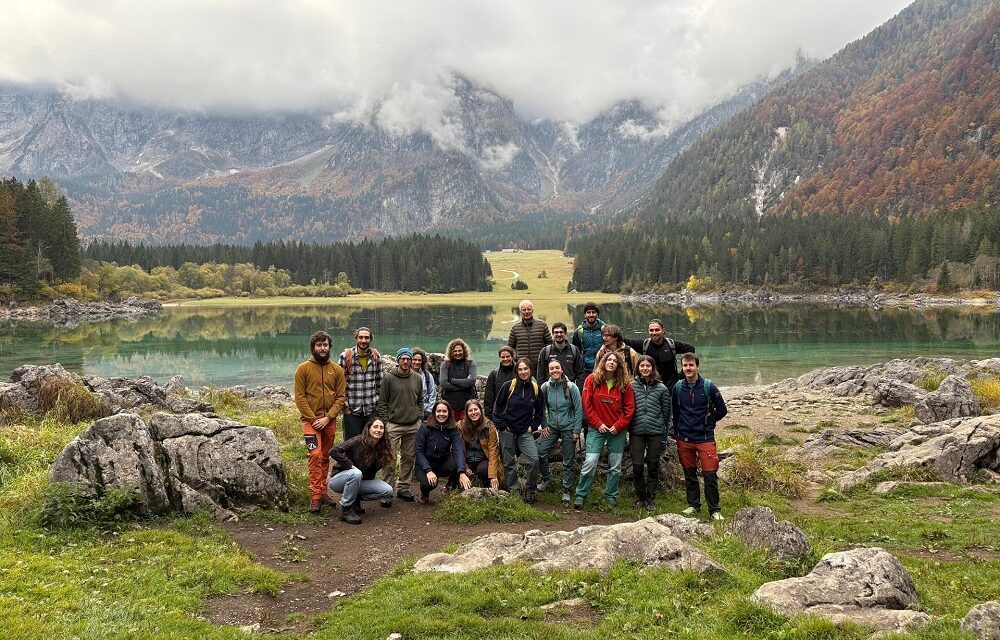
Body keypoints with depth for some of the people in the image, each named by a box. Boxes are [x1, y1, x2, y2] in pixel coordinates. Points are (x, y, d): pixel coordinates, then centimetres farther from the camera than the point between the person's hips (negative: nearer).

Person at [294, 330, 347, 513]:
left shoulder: (337, 369, 4)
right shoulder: (303, 369, -3)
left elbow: (341, 396, 1)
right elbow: (300, 397, -5)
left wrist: (327, 417, -9)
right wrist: (313, 418, -11)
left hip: (330, 421, 3)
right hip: (311, 420, -3)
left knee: (325, 457, 11)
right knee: (315, 455, -13)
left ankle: (323, 491, 21)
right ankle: (315, 496, -9)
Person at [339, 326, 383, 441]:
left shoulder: (376, 356, 4)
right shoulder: (346, 356, -6)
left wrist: (377, 401, 6)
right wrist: (345, 406, -6)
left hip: (372, 410, 3)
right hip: (352, 410, -3)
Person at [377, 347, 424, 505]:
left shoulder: (417, 379, 9)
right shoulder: (389, 379, -3)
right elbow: (382, 402, -2)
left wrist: (420, 418, 7)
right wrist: (386, 422, -8)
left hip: (413, 426, 4)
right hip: (394, 425, -4)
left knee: (409, 458, 9)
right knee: (389, 459, -7)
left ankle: (403, 488, 20)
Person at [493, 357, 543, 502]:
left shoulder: (535, 388, 1)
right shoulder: (509, 386, -7)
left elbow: (539, 411, 12)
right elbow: (497, 406, 0)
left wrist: (533, 426, 2)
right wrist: (501, 425, -5)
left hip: (525, 432, 1)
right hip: (508, 430, -1)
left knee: (533, 460, -13)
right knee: (509, 463, 6)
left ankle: (529, 490, 5)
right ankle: (512, 492, 20)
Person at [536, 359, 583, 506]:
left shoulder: (571, 387, -13)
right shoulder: (545, 387, -5)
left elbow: (578, 410, -8)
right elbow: (542, 408, 8)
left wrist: (576, 430, -9)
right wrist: (544, 425, 1)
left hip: (568, 428, -2)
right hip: (551, 426, 2)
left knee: (568, 461, 5)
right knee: (540, 452, -9)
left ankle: (566, 491, 19)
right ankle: (546, 478, 18)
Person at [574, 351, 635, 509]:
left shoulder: (624, 383, 0)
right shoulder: (592, 379, -3)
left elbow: (630, 407, 1)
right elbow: (586, 404, -4)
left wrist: (619, 426, -8)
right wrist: (598, 424, -9)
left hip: (617, 430, 2)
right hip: (596, 429, -2)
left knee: (615, 467, 9)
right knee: (590, 463, -8)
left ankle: (611, 495, 25)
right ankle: (580, 495, 4)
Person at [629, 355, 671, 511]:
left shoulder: (661, 388, 3)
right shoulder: (632, 386, 3)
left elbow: (666, 412, 6)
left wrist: (664, 435, 5)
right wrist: (628, 427, 4)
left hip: (656, 432, 0)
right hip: (637, 432, 0)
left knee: (653, 466, 7)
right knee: (637, 466, 2)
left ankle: (651, 498, 19)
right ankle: (640, 497, 20)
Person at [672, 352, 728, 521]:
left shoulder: (708, 387, -7)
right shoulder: (678, 387, 3)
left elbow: (722, 410, 3)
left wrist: (708, 423, 9)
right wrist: (677, 433, 13)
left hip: (705, 438, -3)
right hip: (684, 439, 3)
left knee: (710, 475, -4)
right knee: (689, 474, 11)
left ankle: (714, 510, 6)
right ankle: (693, 505, 24)